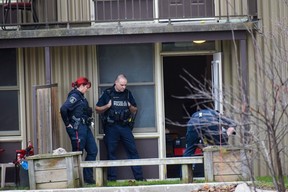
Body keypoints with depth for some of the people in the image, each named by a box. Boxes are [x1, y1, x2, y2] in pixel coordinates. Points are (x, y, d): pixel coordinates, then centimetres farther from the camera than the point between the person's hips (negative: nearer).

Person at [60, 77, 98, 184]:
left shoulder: (81, 96, 16)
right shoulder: (74, 96, -13)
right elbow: (63, 109, -25)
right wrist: (67, 124, -16)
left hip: (85, 127, 10)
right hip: (77, 128, -10)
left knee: (93, 151, 9)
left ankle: (88, 177, 14)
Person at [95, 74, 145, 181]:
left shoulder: (127, 94, 10)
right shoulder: (107, 94, 2)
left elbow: (135, 110, 17)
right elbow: (97, 109, 5)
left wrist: (130, 107, -4)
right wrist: (107, 106, -11)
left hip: (125, 127, 2)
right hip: (111, 127, -2)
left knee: (133, 151, -2)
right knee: (111, 153, 2)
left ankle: (139, 177, 0)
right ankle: (112, 179, 7)